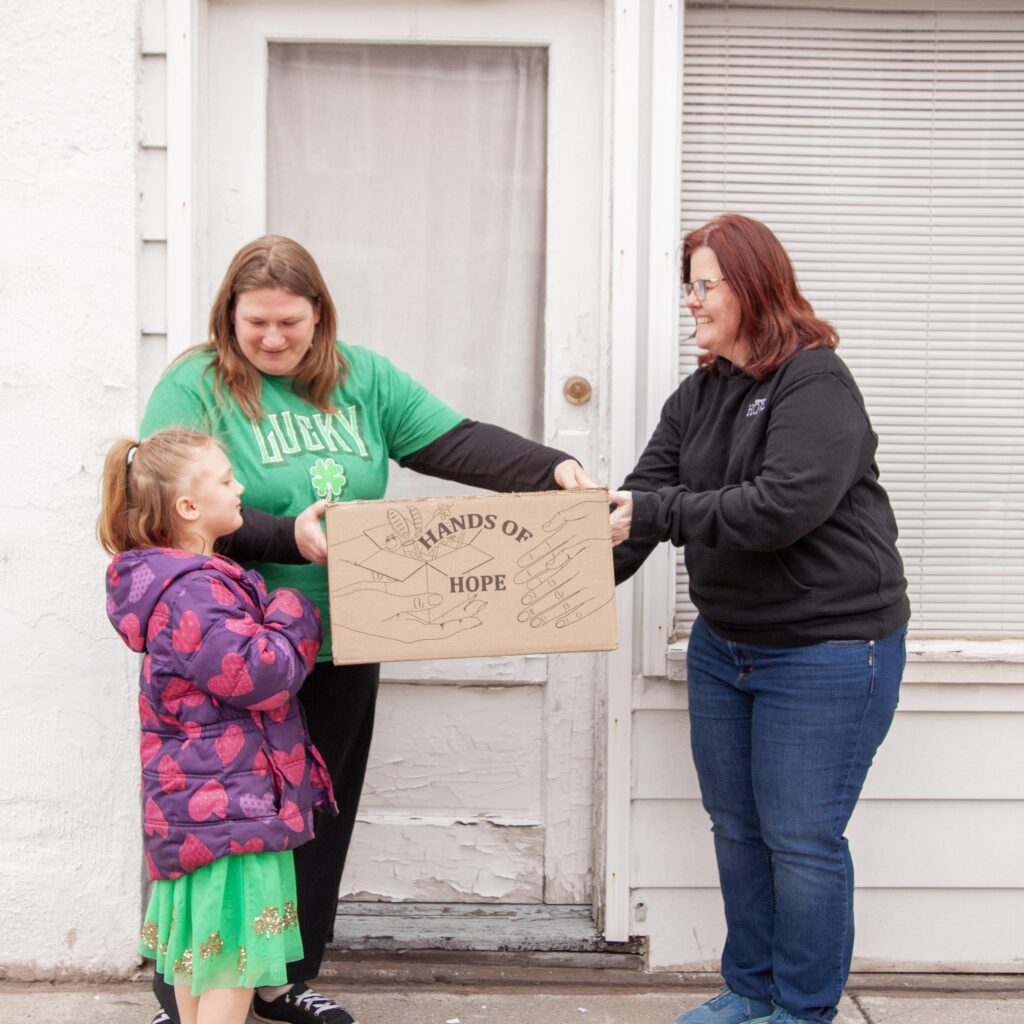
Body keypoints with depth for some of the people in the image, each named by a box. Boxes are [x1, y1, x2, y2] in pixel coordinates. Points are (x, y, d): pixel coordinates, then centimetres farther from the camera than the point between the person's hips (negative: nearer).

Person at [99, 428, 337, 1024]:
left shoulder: (183, 580, 11)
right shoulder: (193, 595, -23)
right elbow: (264, 674, -25)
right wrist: (293, 613, -10)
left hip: (194, 799, 11)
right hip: (228, 803, -11)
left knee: (199, 949, 19)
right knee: (234, 956, -5)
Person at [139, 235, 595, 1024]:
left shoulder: (363, 379, 6)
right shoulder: (194, 388, -7)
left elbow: (457, 442, -3)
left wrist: (552, 467, -18)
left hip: (342, 649, 5)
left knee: (321, 814, 14)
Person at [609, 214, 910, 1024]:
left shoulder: (816, 383, -15)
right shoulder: (698, 396, 7)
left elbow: (785, 505, -28)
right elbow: (641, 498, -2)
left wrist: (655, 512, -27)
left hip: (826, 646, -8)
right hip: (724, 642, 8)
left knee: (801, 837, 1)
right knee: (736, 826, 16)